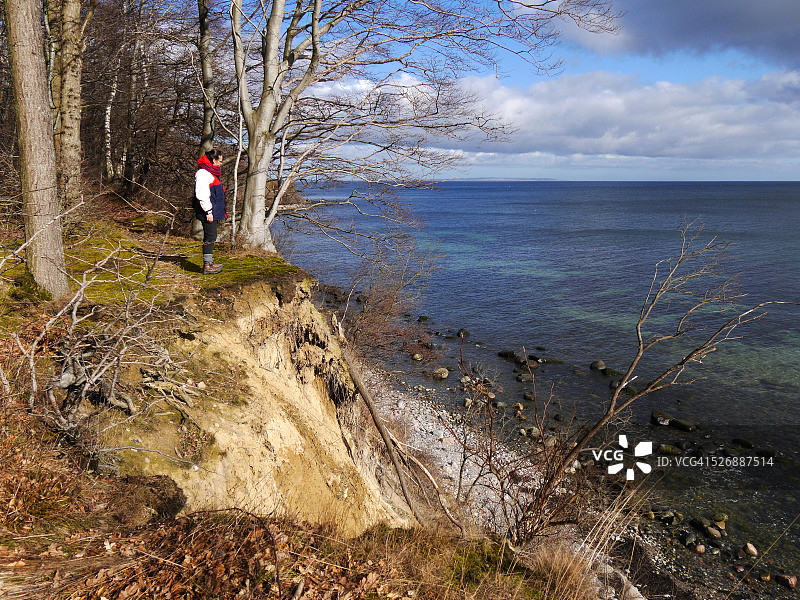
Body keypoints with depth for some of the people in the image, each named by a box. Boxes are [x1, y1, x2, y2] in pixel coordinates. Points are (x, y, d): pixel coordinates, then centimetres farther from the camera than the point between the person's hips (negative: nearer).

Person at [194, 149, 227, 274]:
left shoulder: (211, 173, 20)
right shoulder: (203, 173, -13)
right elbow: (202, 195, -19)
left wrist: (221, 211, 25)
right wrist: (208, 212, -22)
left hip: (214, 212, 10)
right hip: (208, 212, -10)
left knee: (211, 237, 14)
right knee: (210, 237, -8)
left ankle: (210, 262, 21)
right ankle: (207, 266, -6)